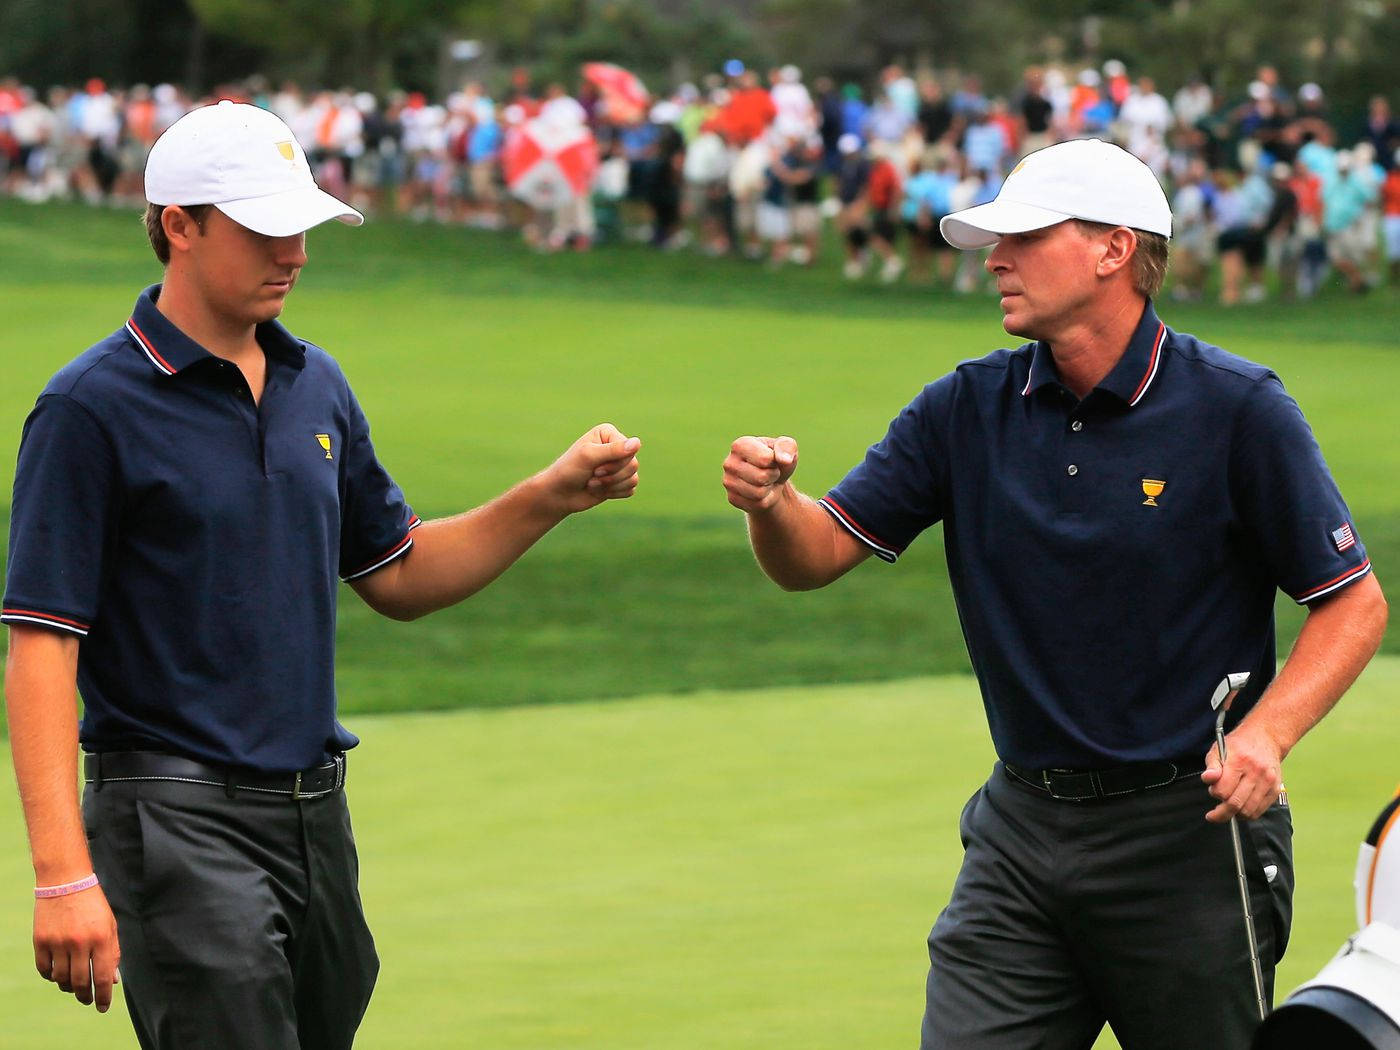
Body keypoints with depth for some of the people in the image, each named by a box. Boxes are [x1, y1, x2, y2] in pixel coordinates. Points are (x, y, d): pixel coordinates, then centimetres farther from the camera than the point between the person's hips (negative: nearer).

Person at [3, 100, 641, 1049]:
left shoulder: (317, 385, 12)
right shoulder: (92, 409, -9)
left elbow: (397, 577, 23)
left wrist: (553, 497, 8)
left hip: (317, 816, 7)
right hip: (179, 821, -7)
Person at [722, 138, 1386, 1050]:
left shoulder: (1237, 409, -7)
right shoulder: (969, 409, 5)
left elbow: (1356, 604, -4)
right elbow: (816, 555, 4)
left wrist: (1265, 734, -20)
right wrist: (771, 501, -19)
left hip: (1190, 833, -4)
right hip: (1022, 830, 4)